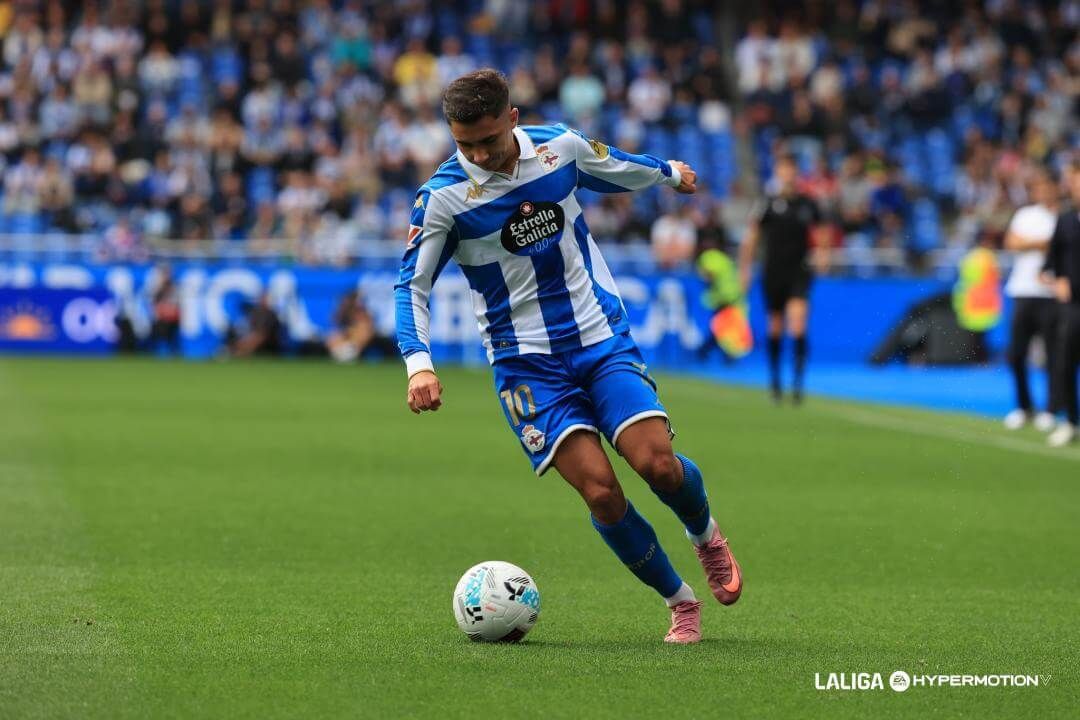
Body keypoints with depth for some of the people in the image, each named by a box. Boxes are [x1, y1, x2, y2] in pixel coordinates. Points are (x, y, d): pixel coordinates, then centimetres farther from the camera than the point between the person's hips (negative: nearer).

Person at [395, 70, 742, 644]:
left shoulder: (560, 146, -4)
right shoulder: (443, 197, -13)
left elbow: (616, 168, 19)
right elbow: (411, 285, -7)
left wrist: (671, 173, 37)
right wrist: (418, 364, -21)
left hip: (603, 338, 2)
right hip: (527, 362, -2)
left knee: (658, 464, -17)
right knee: (600, 491, -17)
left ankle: (706, 536, 18)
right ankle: (680, 602, 4)